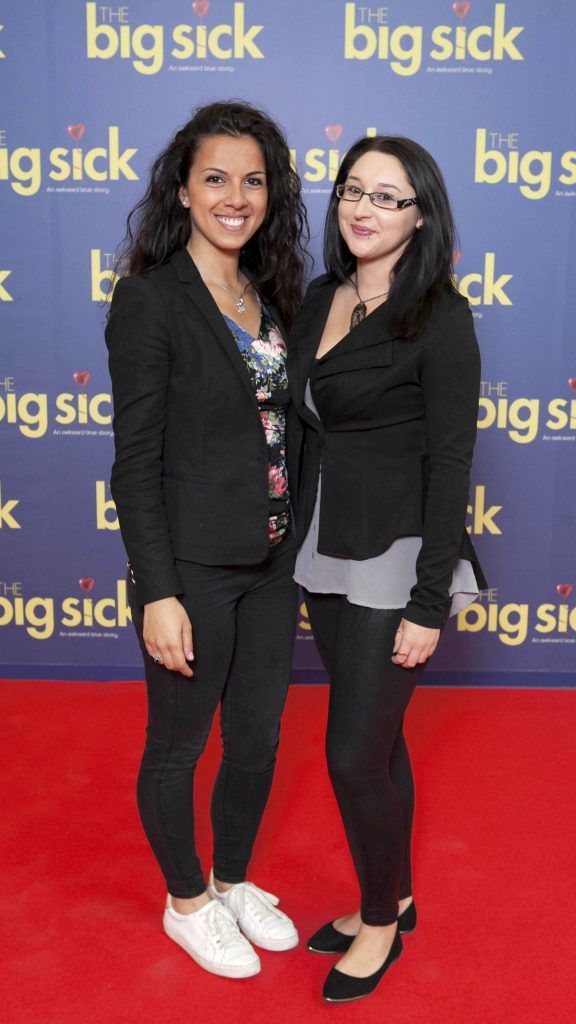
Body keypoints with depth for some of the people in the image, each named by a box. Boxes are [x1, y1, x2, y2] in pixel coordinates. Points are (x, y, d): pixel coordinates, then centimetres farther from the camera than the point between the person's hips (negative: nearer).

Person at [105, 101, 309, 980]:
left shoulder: (271, 293, 7)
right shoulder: (150, 298, -13)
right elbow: (136, 458, -15)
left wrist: (298, 546, 9)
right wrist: (158, 593, -18)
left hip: (271, 562, 7)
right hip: (193, 569, -7)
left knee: (258, 739, 19)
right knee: (178, 745, 13)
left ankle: (234, 882, 44)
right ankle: (187, 904, 38)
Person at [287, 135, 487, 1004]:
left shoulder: (439, 315, -13)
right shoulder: (321, 297, 8)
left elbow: (450, 462, -15)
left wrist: (430, 604, -17)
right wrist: (302, 551, 13)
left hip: (394, 560, -7)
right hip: (324, 554, 7)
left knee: (355, 754, 2)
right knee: (376, 740, 18)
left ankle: (381, 922, 27)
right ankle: (391, 898, 38)